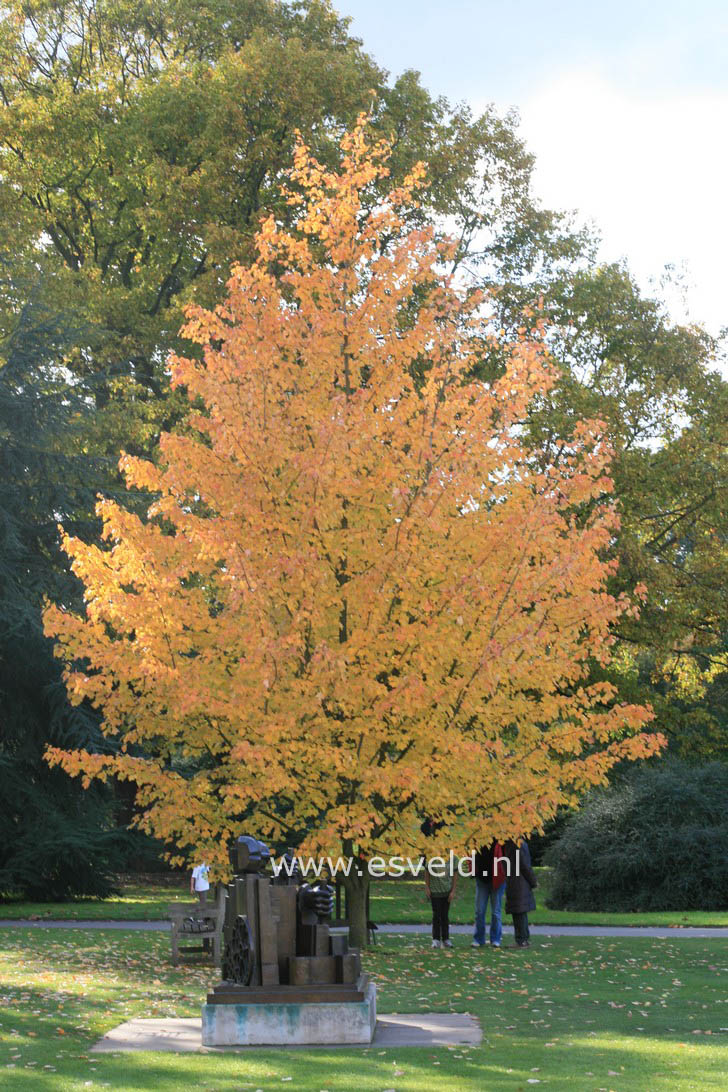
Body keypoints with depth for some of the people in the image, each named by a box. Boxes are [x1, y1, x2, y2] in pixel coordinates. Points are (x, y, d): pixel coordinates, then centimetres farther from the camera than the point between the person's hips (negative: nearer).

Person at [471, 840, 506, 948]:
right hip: (481, 880, 3)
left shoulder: (498, 843, -11)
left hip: (497, 881, -3)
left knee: (496, 912, 5)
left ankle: (495, 939, 15)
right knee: (479, 911, 5)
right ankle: (478, 939, 15)